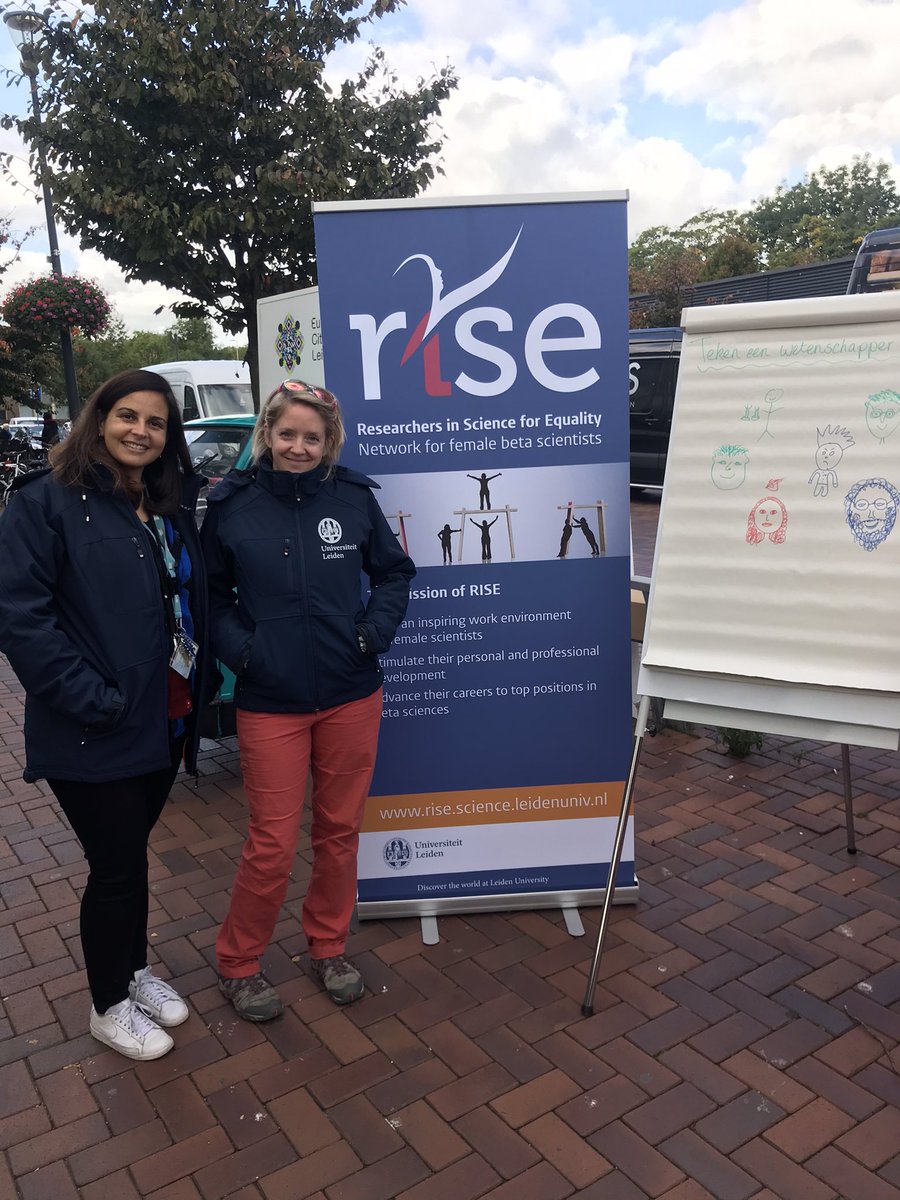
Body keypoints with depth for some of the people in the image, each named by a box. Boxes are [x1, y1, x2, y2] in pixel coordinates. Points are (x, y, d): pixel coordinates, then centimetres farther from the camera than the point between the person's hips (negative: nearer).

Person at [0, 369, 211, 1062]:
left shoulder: (172, 508, 9)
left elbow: (194, 603, 16)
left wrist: (195, 687, 5)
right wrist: (91, 699, -20)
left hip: (164, 723, 6)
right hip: (94, 736, -6)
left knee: (129, 853, 21)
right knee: (118, 867, 6)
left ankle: (136, 969, 43)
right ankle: (111, 1006, 30)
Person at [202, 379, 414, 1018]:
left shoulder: (354, 496, -2)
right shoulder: (232, 505, -4)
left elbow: (395, 571, 9)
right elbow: (211, 594, 4)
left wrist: (374, 632, -5)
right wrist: (239, 649, -10)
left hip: (352, 696, 2)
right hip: (270, 703, -2)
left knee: (340, 831, 15)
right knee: (272, 844, 4)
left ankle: (328, 947, 38)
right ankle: (238, 964, 30)